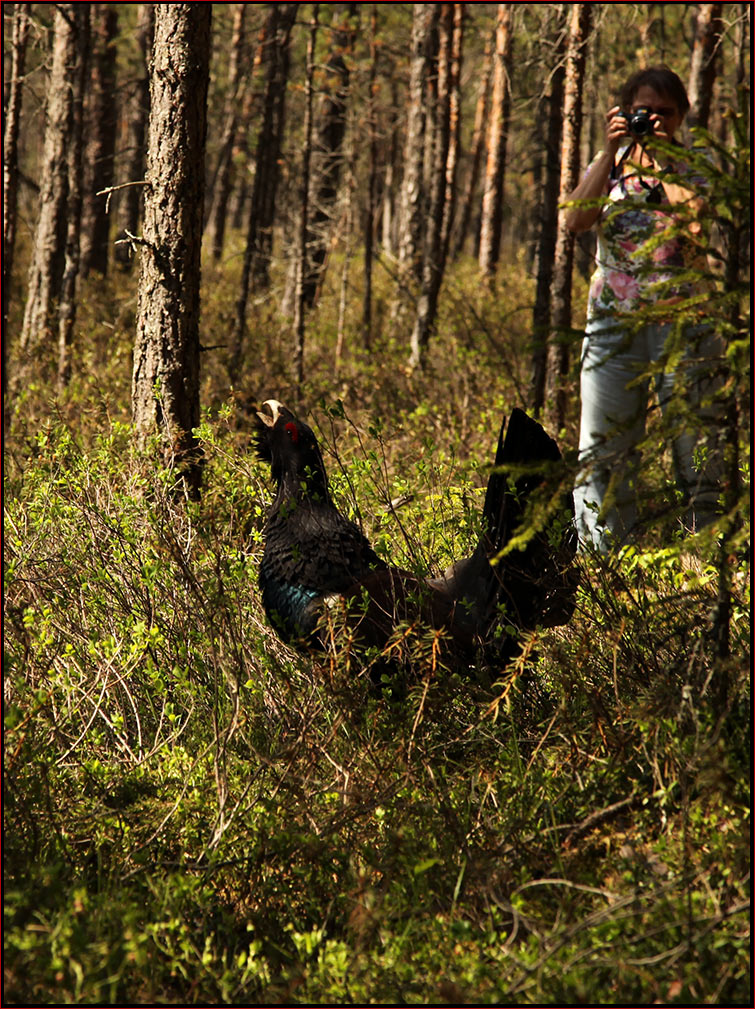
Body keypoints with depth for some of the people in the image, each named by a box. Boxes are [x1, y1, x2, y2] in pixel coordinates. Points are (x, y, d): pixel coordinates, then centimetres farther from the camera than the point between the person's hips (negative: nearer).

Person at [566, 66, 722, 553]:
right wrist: (612, 152, -8)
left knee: (696, 442, -3)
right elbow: (576, 219, -7)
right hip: (613, 320, 2)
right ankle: (604, 557, 8)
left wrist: (663, 155, -11)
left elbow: (696, 222, -16)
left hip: (680, 317, -2)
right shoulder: (609, 163, 11)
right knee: (602, 451, 1)